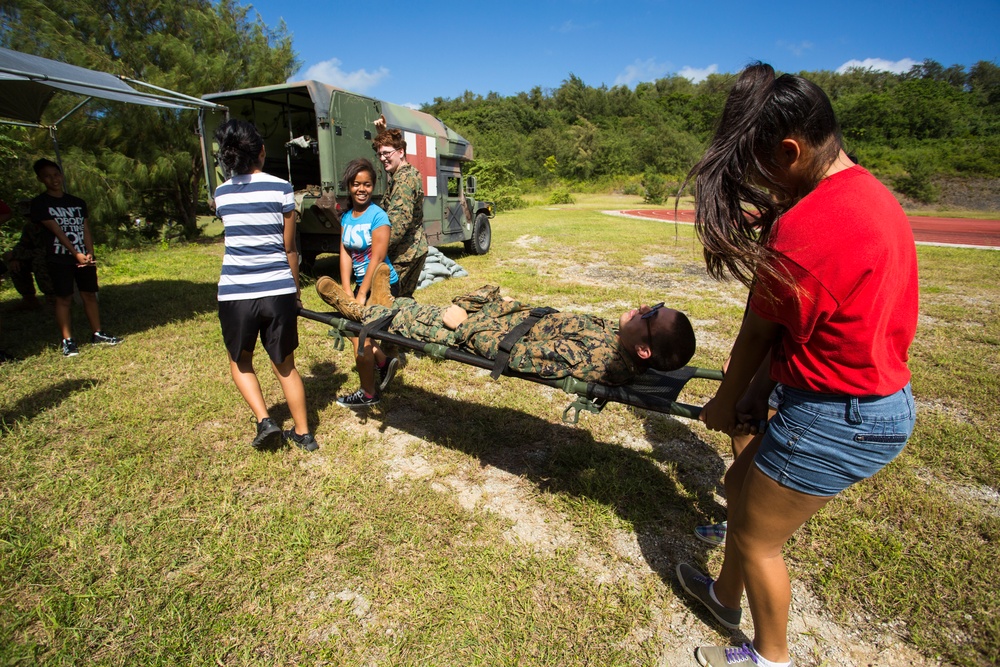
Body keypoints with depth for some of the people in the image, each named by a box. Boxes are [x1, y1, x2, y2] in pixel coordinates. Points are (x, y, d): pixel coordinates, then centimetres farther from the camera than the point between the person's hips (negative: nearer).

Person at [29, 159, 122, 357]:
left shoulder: (78, 203, 12)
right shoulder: (40, 203, -1)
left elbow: (85, 230, 6)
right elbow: (56, 231, -10)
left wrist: (89, 254, -8)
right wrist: (77, 254, -17)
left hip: (84, 257, 4)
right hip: (59, 259, -4)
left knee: (90, 295, 7)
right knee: (64, 299, -1)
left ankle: (97, 334, 15)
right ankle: (68, 341, 3)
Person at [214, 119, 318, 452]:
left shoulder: (222, 194, 7)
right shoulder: (281, 188, -2)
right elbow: (289, 247, 2)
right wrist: (296, 289, 14)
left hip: (235, 292, 1)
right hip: (278, 290, -1)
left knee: (240, 362, 23)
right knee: (285, 365, 14)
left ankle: (264, 421, 8)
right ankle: (303, 433, 22)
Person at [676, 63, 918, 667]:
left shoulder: (802, 228, -26)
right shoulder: (874, 193, 5)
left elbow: (759, 333, -13)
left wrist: (725, 403, 3)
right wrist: (762, 390, 7)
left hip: (835, 418, -9)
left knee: (755, 535, 12)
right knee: (742, 486, 24)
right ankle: (727, 596, 48)